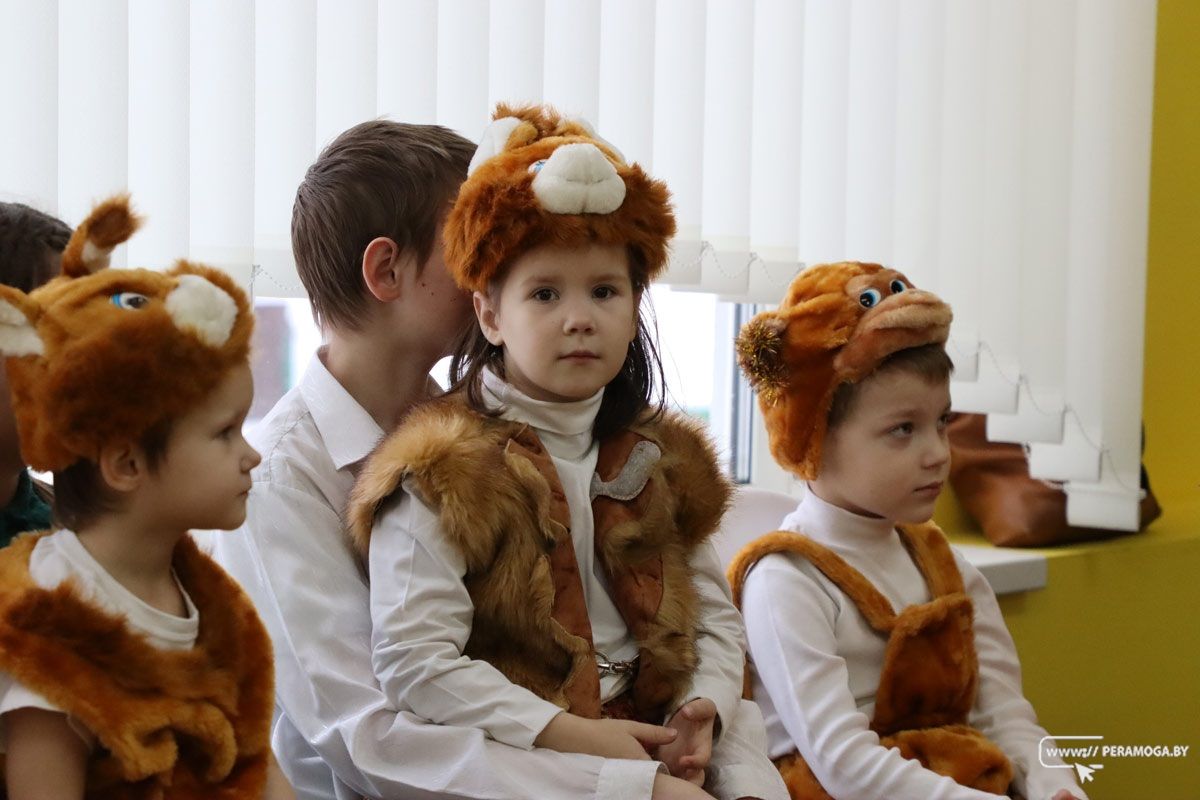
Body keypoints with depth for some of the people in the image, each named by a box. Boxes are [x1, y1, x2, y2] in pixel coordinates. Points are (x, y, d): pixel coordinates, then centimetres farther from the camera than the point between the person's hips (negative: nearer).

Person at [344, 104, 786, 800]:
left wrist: (705, 711, -7)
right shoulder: (441, 477, -8)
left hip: (658, 741, 5)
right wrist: (572, 737, -17)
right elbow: (412, 662, -14)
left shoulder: (661, 461, 12)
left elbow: (714, 616, 14)